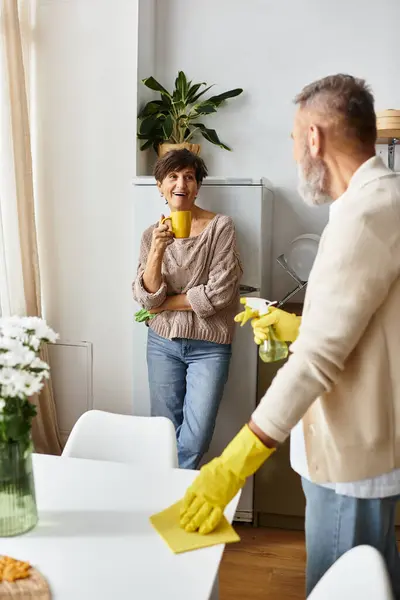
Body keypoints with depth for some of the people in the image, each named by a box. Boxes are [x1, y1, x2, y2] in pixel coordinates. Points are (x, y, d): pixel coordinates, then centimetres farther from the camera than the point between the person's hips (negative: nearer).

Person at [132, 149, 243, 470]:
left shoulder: (221, 226, -7)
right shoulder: (152, 234, 3)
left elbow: (219, 293, -15)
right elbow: (147, 298, -6)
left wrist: (164, 303, -7)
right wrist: (158, 249, -20)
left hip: (209, 345, -3)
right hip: (163, 343, 3)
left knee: (195, 439, 0)